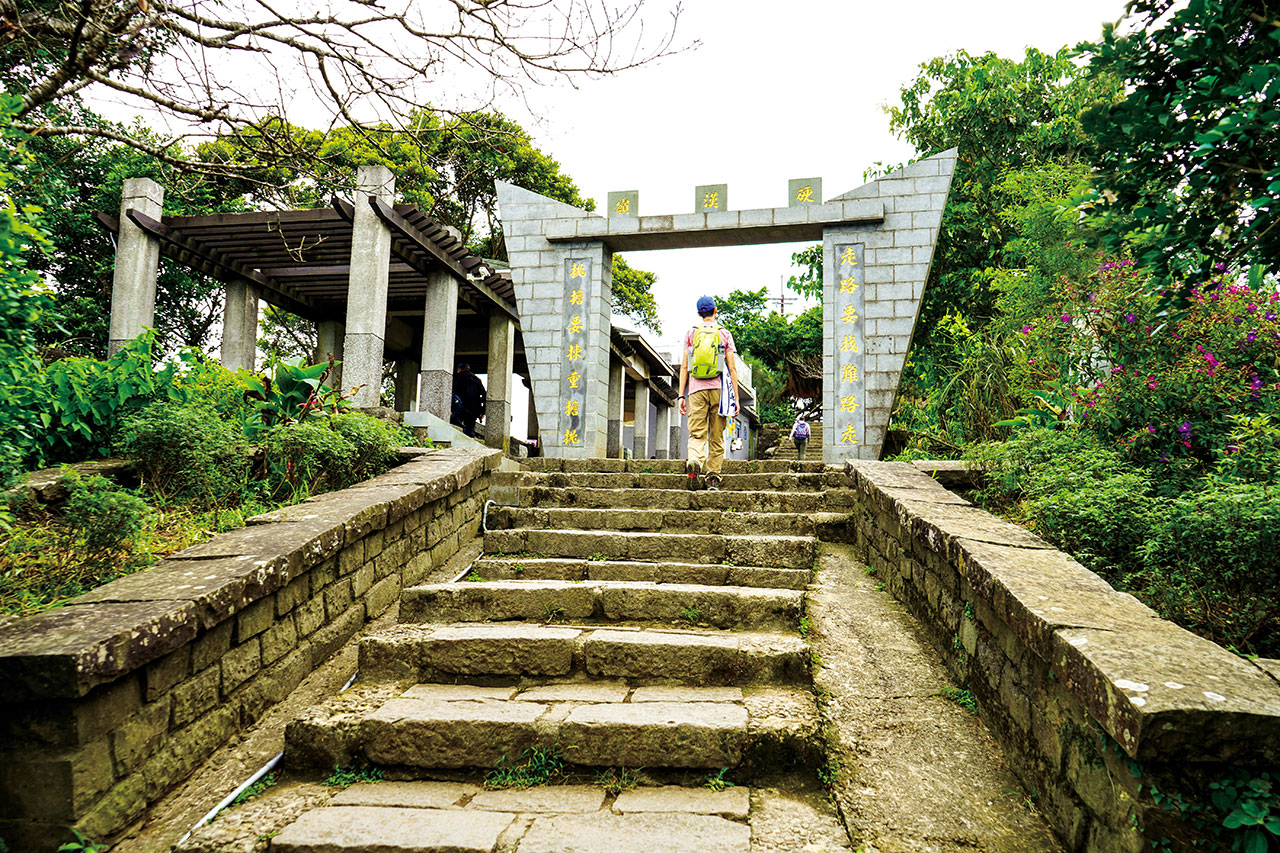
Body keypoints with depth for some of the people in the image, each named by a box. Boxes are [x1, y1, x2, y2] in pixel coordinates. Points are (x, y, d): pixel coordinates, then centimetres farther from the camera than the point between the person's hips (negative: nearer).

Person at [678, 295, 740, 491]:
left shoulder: (691, 333, 9)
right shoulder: (724, 334, 7)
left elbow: (684, 367, 4)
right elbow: (732, 368, 3)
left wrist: (681, 395, 6)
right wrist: (736, 398, 5)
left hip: (696, 389, 0)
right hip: (718, 389, 0)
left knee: (697, 434, -1)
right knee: (717, 438, 7)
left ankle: (694, 461, -30)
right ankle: (713, 478, 6)